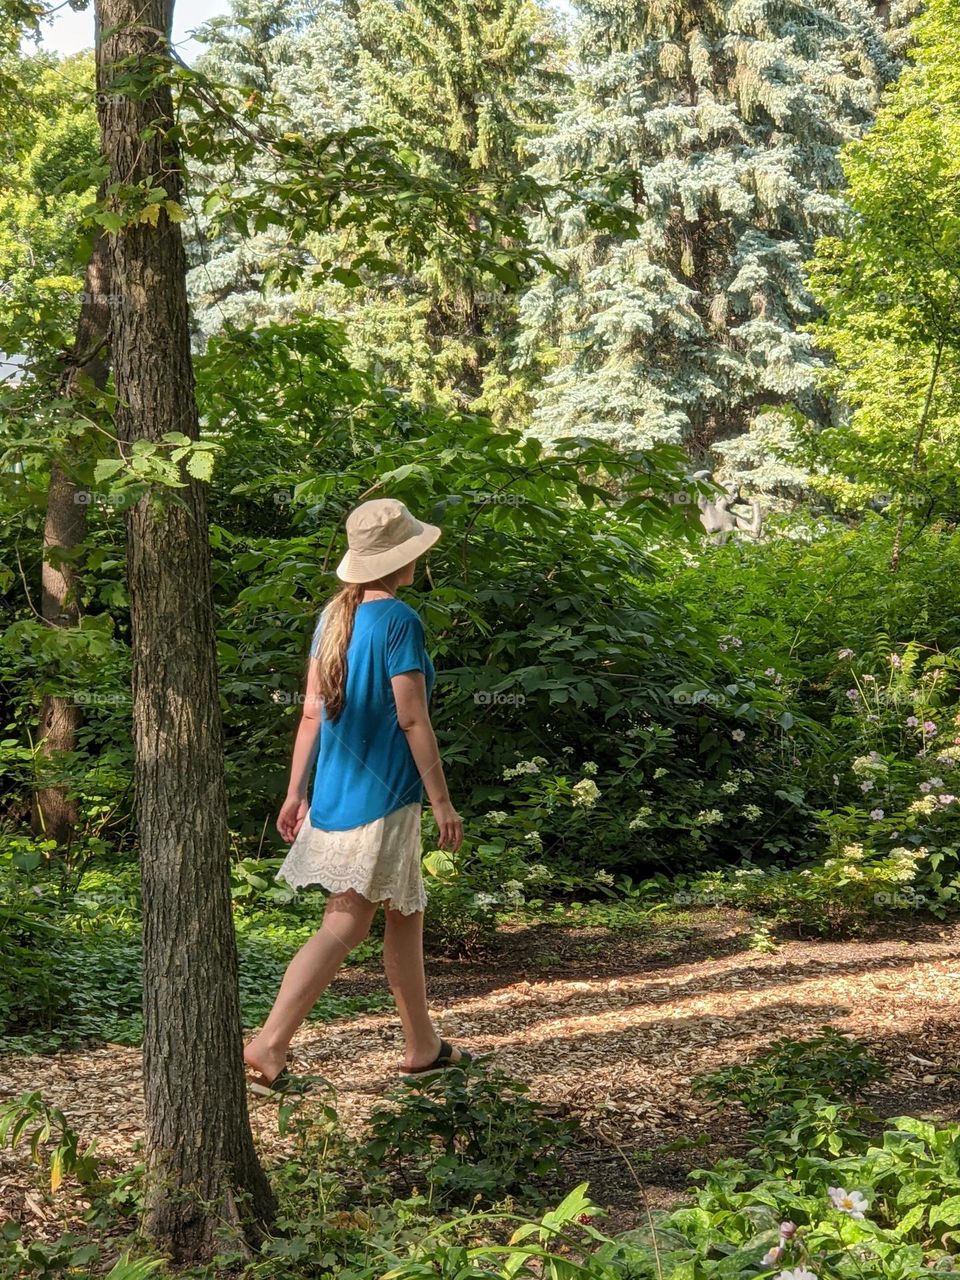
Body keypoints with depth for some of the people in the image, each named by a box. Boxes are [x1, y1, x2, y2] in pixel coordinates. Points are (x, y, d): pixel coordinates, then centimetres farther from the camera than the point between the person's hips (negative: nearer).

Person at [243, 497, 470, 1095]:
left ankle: (424, 1046, 26)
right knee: (344, 927, -1)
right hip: (381, 796, -8)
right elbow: (412, 720, -16)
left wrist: (296, 793, 12)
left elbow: (312, 711, 9)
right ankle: (269, 1046, -4)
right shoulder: (399, 621, -14)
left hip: (336, 791, 8)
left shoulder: (334, 615, 8)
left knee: (406, 913, 17)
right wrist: (443, 802, -10)